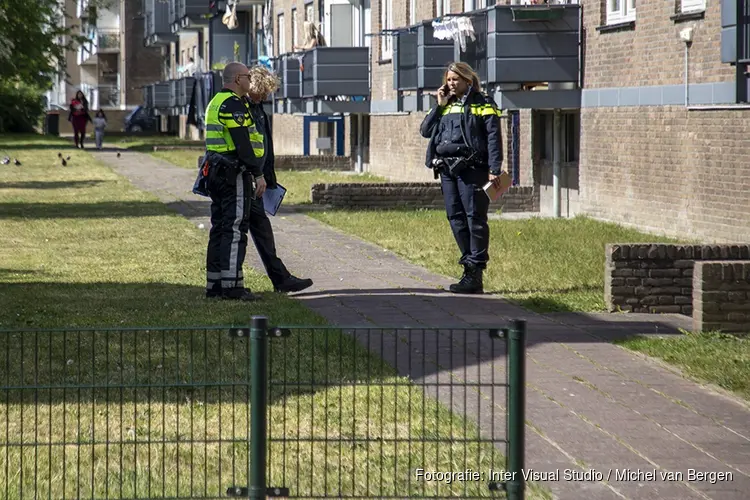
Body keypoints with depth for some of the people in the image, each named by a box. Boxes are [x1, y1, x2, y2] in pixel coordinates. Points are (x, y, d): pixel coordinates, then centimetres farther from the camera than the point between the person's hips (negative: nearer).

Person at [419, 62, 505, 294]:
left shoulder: (482, 103, 1)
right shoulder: (446, 106, 19)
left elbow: (493, 136, -5)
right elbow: (425, 131, 15)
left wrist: (494, 169, -14)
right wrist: (439, 106, 6)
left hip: (471, 168, -7)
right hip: (447, 169, 7)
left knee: (475, 218, -7)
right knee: (456, 218, 6)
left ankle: (475, 274, -8)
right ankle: (470, 265, 12)